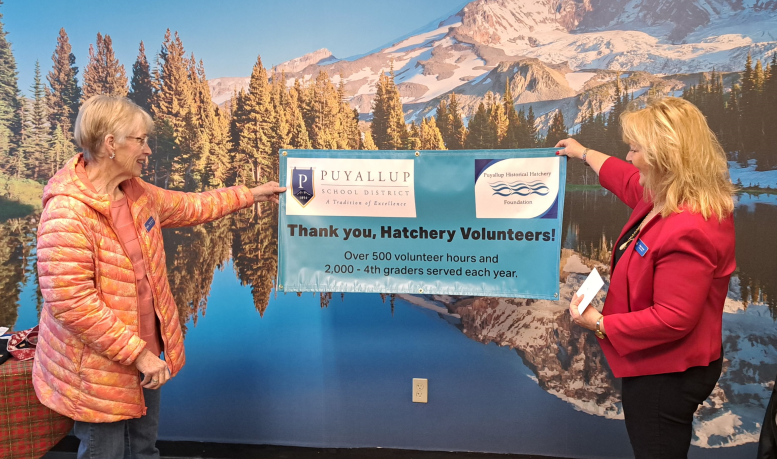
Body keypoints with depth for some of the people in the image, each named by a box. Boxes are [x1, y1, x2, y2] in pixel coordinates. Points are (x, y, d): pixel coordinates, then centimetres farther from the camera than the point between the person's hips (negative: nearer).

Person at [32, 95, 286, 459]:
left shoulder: (137, 194, 0)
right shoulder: (66, 214, -26)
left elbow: (190, 207, 16)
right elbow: (71, 303, -28)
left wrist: (250, 194, 18)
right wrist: (137, 352, -26)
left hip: (145, 353, 8)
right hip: (99, 369, -8)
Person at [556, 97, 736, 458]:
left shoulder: (688, 231, -32)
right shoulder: (666, 198, -1)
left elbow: (674, 319, -30)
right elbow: (628, 181, 22)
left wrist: (601, 324, -20)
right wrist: (583, 153, 35)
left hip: (666, 375, -10)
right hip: (655, 366, 10)